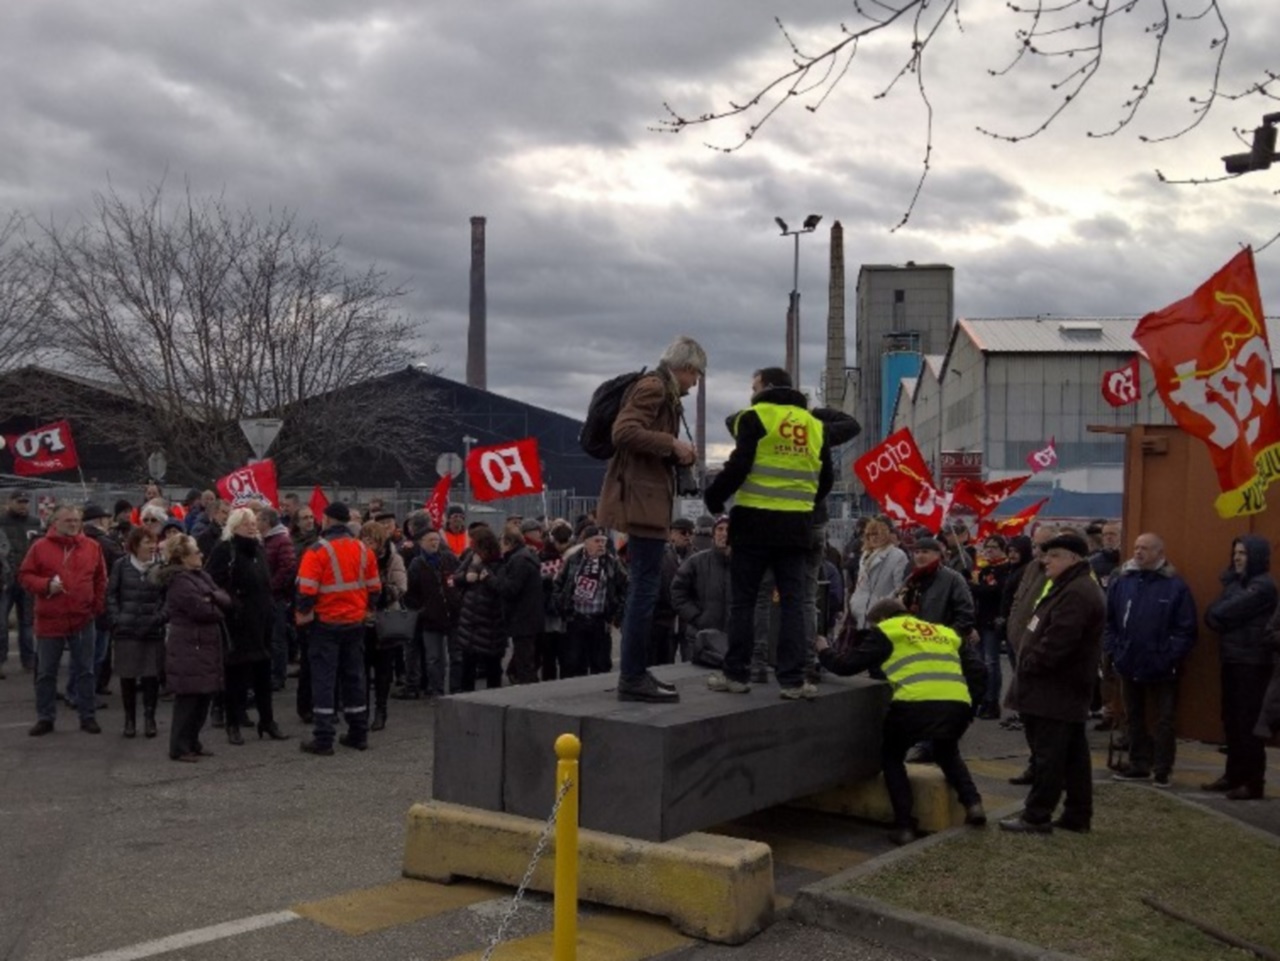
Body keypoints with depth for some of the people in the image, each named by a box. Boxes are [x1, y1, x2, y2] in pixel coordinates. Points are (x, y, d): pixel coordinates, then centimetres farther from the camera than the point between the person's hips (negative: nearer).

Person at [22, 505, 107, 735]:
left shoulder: (91, 547, 3)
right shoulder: (40, 546, -2)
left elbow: (100, 579, 11)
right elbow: (24, 576, 1)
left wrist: (98, 606, 2)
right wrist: (46, 585, -15)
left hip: (83, 620, 1)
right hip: (49, 620, -1)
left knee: (85, 671, 8)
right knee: (46, 672, 8)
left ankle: (87, 716, 16)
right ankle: (45, 718, 19)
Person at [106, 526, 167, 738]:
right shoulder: (121, 565, 1)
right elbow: (111, 593, 5)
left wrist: (161, 616, -7)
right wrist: (116, 619, -3)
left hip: (153, 630, 0)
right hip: (126, 630, 0)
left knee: (151, 675, 0)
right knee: (127, 676, 3)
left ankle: (149, 718, 13)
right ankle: (129, 719, 16)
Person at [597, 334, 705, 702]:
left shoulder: (664, 392, 21)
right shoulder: (653, 387, -10)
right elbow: (624, 432, -23)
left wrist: (680, 455, 12)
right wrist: (672, 444, -17)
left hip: (648, 499, 11)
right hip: (642, 497, -11)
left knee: (643, 589, 13)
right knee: (645, 589, -10)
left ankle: (635, 673, 19)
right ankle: (632, 678, -7)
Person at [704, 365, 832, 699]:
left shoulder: (756, 417, -4)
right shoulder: (814, 425, 13)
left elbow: (738, 467, -12)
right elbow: (825, 481, 16)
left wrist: (715, 498, 2)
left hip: (755, 521, -4)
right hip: (796, 525, 4)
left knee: (743, 600, 4)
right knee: (793, 601, 6)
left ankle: (736, 674, 8)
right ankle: (792, 679, 3)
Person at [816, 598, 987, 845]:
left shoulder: (886, 632, 17)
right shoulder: (946, 632, 31)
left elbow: (848, 665, 14)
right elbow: (978, 671, 23)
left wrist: (824, 653, 32)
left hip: (916, 703, -5)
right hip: (958, 705, 5)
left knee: (891, 756, 22)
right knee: (947, 753, 36)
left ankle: (904, 826, 11)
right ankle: (972, 803, 15)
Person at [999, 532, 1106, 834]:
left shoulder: (1076, 593, -19)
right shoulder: (1073, 588, 19)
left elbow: (1057, 642, -25)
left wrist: (1028, 665, -14)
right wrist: (1029, 664, 15)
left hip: (1056, 688, -11)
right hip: (1065, 687, 11)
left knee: (1048, 755, -6)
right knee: (1072, 754, 12)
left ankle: (1036, 816, -2)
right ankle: (1078, 815, 18)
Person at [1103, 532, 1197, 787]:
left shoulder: (1175, 586, -10)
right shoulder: (1120, 582, 2)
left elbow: (1186, 629, -10)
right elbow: (1108, 621, 6)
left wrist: (1171, 658, -16)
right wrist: (1113, 650, -3)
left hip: (1161, 668, -4)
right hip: (1129, 665, 5)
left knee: (1164, 720, 5)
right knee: (1135, 718, 16)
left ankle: (1162, 770, 14)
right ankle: (1139, 765, 28)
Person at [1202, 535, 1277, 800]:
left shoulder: (1263, 586, -13)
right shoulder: (1235, 581, 15)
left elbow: (1222, 612, -19)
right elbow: (1212, 613, 5)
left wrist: (1218, 615, 1)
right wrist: (1224, 621, -13)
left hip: (1252, 663, -8)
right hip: (1231, 659, 8)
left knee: (1248, 722, -5)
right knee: (1231, 720, 12)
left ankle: (1253, 782, 0)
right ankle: (1234, 774, 21)